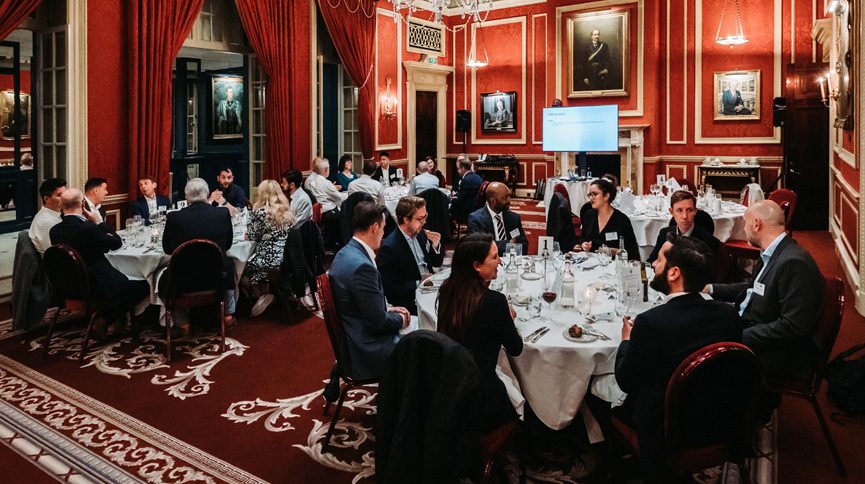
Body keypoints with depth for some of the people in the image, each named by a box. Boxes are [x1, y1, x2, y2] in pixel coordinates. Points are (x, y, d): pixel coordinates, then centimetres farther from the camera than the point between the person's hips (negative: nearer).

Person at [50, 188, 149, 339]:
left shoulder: (54, 231, -1)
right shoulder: (88, 229, -24)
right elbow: (117, 243, -9)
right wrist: (99, 223, -3)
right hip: (96, 287, -9)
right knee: (143, 286, 0)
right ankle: (103, 322, -1)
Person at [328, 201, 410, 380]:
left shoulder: (346, 253, 4)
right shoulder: (362, 266, -26)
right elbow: (378, 322, -21)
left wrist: (388, 310, 8)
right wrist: (400, 319, -3)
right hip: (369, 352, -9)